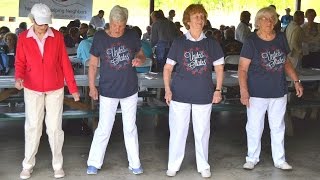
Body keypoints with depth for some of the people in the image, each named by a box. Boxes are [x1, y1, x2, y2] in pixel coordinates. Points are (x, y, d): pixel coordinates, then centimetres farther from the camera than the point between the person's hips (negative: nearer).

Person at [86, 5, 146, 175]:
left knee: (130, 128, 13)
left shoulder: (132, 35, -5)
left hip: (130, 90, 2)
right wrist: (92, 86, -9)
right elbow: (93, 64, -2)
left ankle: (135, 163, 25)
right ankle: (94, 163, 19)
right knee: (103, 129, 3)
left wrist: (139, 60, -15)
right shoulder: (100, 37, -9)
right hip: (108, 91, -2)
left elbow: (141, 55, 8)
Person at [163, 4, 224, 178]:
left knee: (202, 132, 10)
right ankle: (173, 165, 20)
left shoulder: (212, 43, 3)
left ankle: (203, 166, 26)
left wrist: (218, 90, -1)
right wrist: (167, 89, -4)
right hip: (180, 95, -1)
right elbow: (168, 68, 4)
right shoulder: (178, 42, 0)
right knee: (177, 131, 5)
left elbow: (219, 67, 8)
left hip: (204, 95, 1)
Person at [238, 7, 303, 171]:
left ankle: (279, 160, 26)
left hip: (279, 92, 4)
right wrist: (244, 91, -20)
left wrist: (296, 81, 10)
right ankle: (252, 158, 25)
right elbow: (242, 68, -11)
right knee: (254, 127, 7)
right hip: (257, 94, -4)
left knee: (278, 127, 13)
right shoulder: (251, 42, -9)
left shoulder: (281, 38, 4)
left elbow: (286, 62, 15)